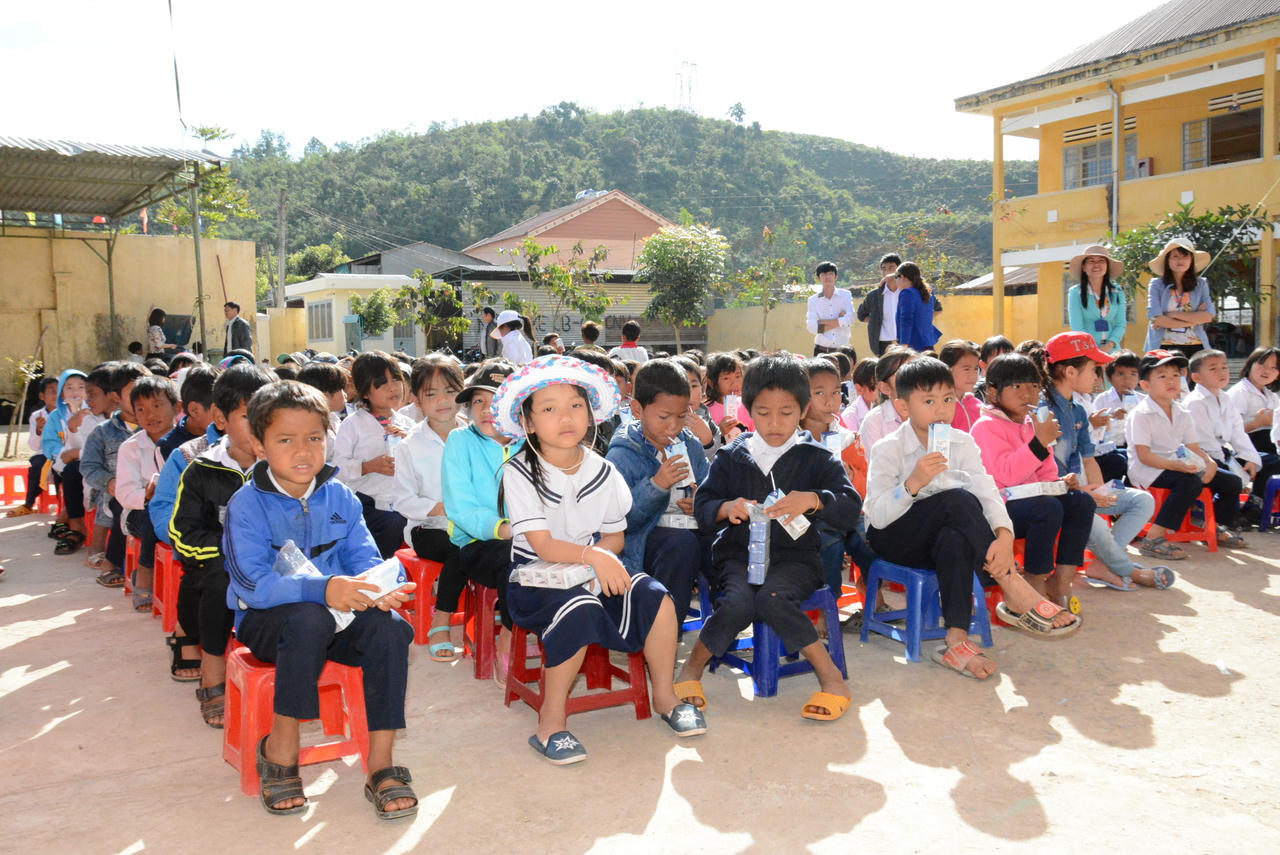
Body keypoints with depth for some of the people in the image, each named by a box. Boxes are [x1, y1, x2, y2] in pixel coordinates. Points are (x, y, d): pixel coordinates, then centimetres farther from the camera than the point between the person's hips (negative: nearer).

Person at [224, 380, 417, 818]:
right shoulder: (247, 504, -11)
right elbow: (251, 582, -23)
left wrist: (377, 586, -29)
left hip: (336, 616, 4)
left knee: (389, 626, -25)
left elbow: (363, 556, -3)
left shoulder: (339, 497, 3)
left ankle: (381, 765, -17)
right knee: (310, 618, -37)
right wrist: (322, 588, -39)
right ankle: (281, 746, -17)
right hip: (265, 620, -4)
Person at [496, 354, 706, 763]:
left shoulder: (603, 472, 2)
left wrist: (601, 555, -15)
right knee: (580, 608, -35)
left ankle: (664, 695, 5)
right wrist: (591, 555, -32)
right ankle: (551, 721, -20)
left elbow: (615, 536, 8)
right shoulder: (519, 472, -12)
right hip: (535, 578, -4)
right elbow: (542, 545, -18)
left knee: (654, 596, -17)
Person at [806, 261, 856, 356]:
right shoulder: (813, 300, 5)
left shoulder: (846, 295, 7)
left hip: (842, 351, 0)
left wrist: (821, 322, -6)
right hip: (821, 351, 0)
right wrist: (839, 321, -6)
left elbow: (849, 320, -8)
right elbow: (812, 328, -8)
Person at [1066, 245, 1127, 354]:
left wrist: (1109, 345, -10)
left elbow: (1121, 324, 7)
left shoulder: (1117, 293, 9)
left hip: (1112, 351, 3)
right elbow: (1077, 329, -5)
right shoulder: (1075, 293, 0)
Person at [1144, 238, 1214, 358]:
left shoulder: (1201, 284, 11)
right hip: (1163, 348, -2)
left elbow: (1208, 316, -1)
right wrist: (1194, 319, -3)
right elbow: (1155, 318, -8)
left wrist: (1174, 314, -8)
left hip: (1194, 348, 2)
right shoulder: (1156, 284, 4)